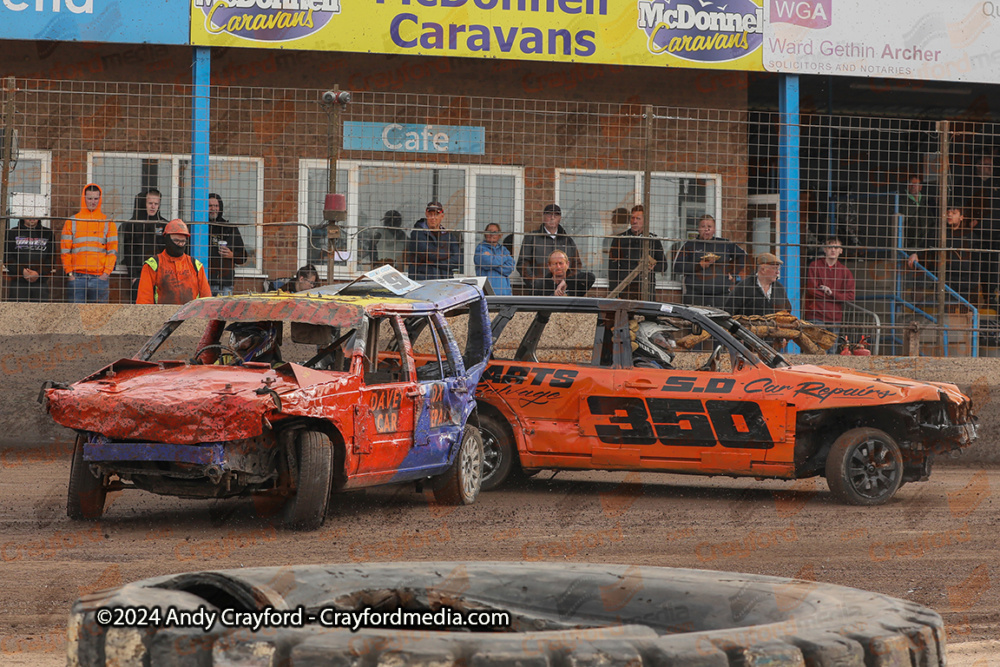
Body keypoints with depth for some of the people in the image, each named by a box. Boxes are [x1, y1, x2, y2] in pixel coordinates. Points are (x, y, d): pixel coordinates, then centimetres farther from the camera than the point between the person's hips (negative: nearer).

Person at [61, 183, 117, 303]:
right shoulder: (72, 222, 10)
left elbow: (112, 251, 8)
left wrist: (107, 272, -4)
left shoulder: (108, 223, 10)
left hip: (100, 277, 0)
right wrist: (69, 272, -2)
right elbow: (64, 250, 8)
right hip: (77, 277, 0)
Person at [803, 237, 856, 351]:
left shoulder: (845, 272, 11)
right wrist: (836, 296, -4)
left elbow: (850, 297, 4)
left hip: (835, 319, 3)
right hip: (816, 316, -3)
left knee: (832, 352, 3)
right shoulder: (814, 266, 5)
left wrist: (832, 293, -10)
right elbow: (811, 290, -6)